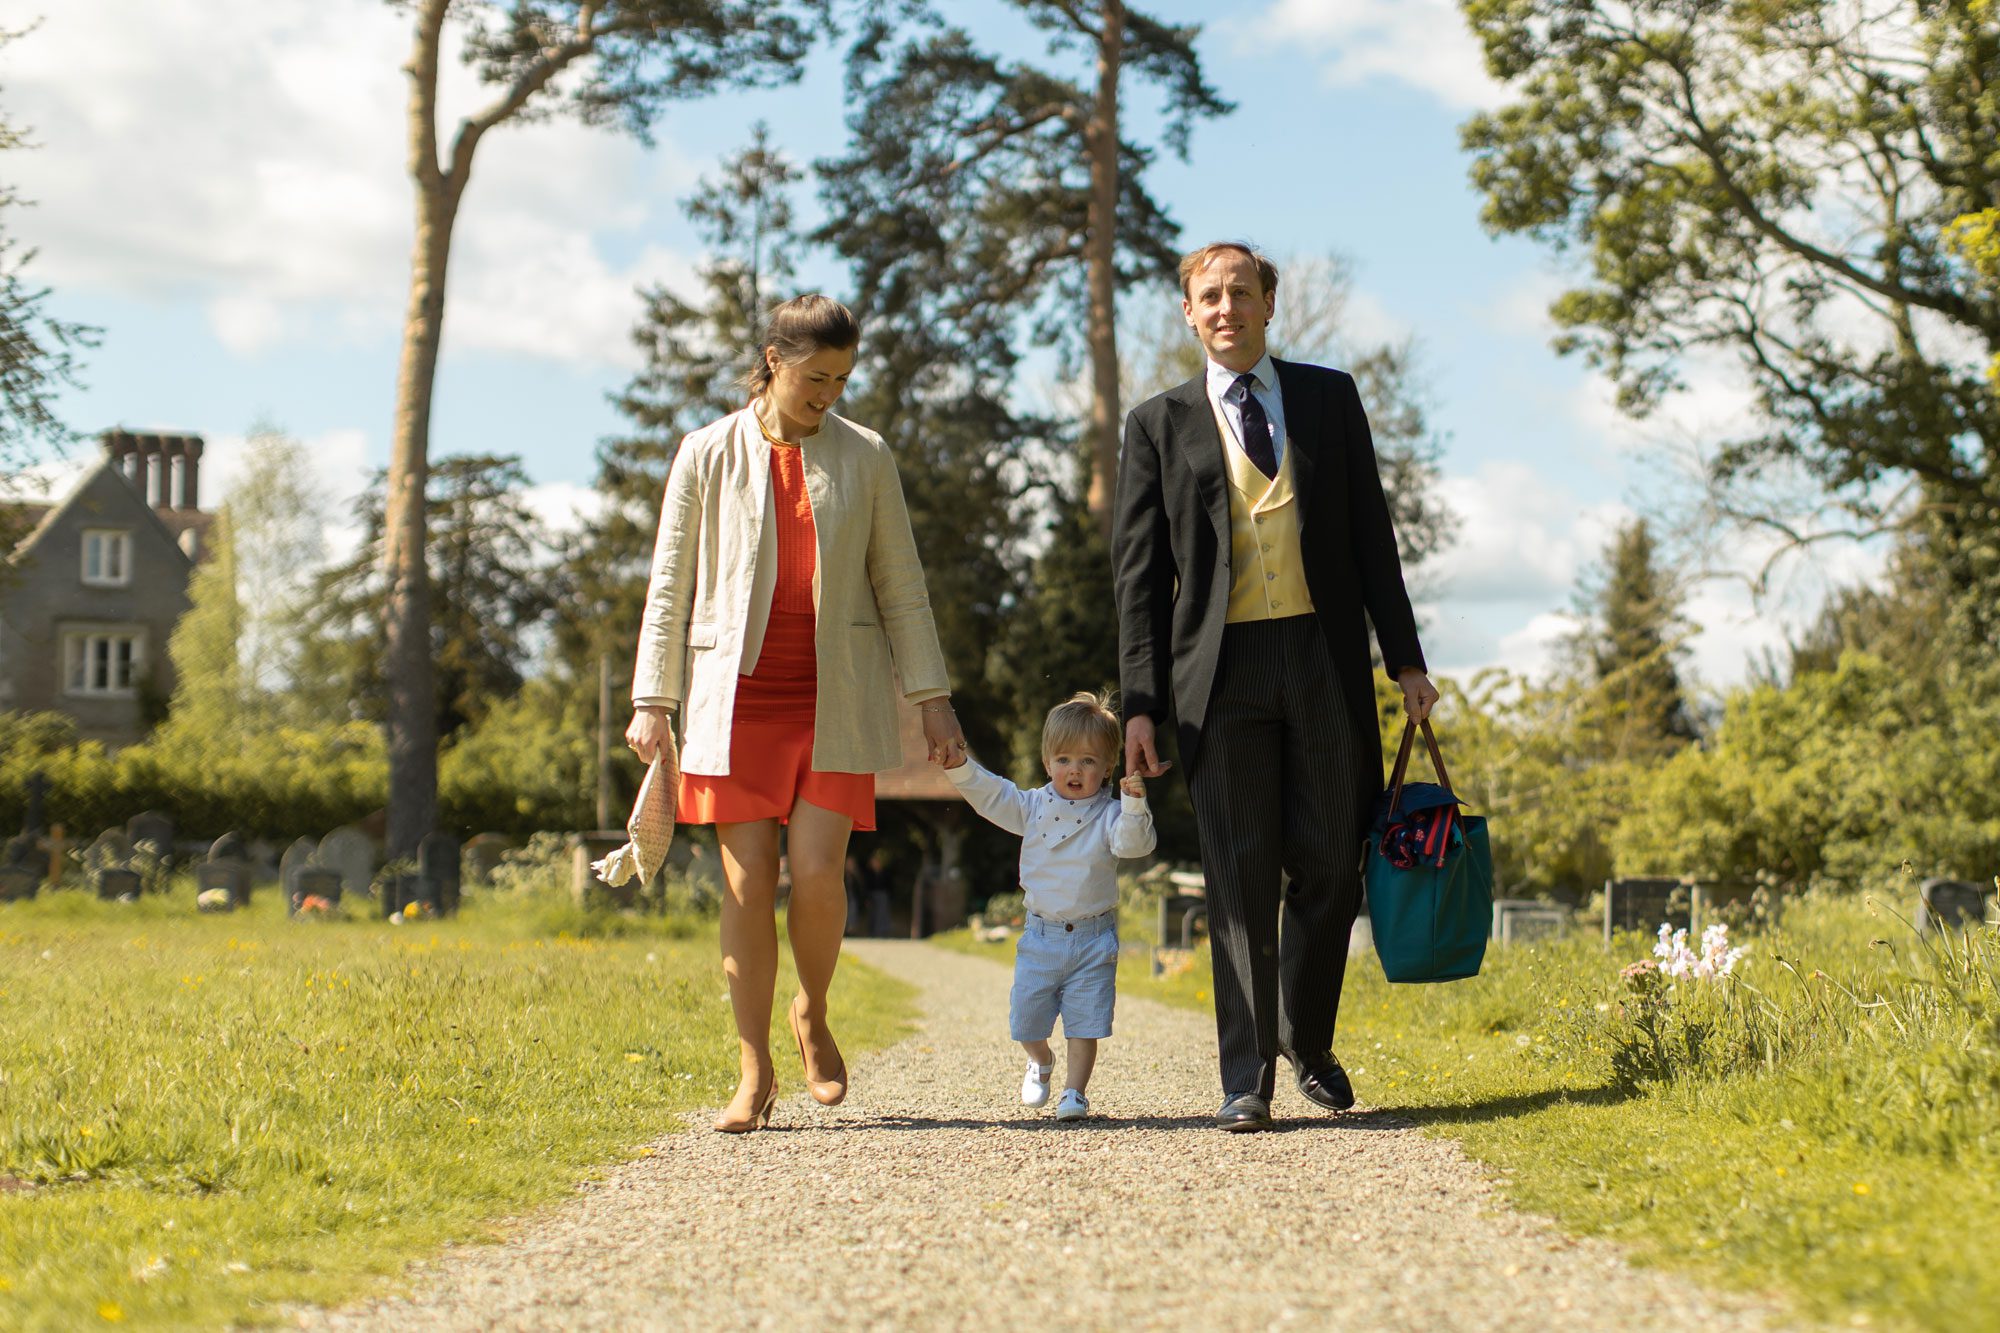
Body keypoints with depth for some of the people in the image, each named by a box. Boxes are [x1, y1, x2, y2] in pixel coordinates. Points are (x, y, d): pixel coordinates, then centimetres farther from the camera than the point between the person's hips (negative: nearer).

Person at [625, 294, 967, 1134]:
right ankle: (754, 1072, 6)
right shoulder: (709, 455, 4)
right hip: (737, 694, 0)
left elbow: (900, 586, 10)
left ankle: (813, 1017, 17)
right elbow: (670, 584, 6)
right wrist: (652, 700, 1)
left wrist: (932, 697, 5)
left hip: (834, 700, 0)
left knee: (816, 871, -12)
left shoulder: (864, 458, 7)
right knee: (748, 882, -3)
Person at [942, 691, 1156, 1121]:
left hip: (1092, 937, -3)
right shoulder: (1033, 807, 4)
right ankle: (1040, 1063, 37)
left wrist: (1134, 805, -36)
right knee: (1027, 1017, 8)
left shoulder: (1109, 814, -7)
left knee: (1085, 1021, -2)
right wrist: (957, 765, -2)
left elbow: (1132, 843, -22)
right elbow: (989, 795, 8)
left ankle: (1074, 1091, 10)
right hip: (1041, 935, 3)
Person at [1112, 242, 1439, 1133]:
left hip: (1324, 658, 1)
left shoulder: (1330, 397, 12)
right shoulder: (1159, 424, 8)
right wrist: (1141, 703, -3)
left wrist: (1405, 658, 5)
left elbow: (1371, 533, 11)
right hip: (1221, 666, -1)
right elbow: (1139, 571, 5)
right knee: (1240, 877, -4)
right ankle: (1246, 1079, 0)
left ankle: (1307, 1042, 25)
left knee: (1328, 866, 4)